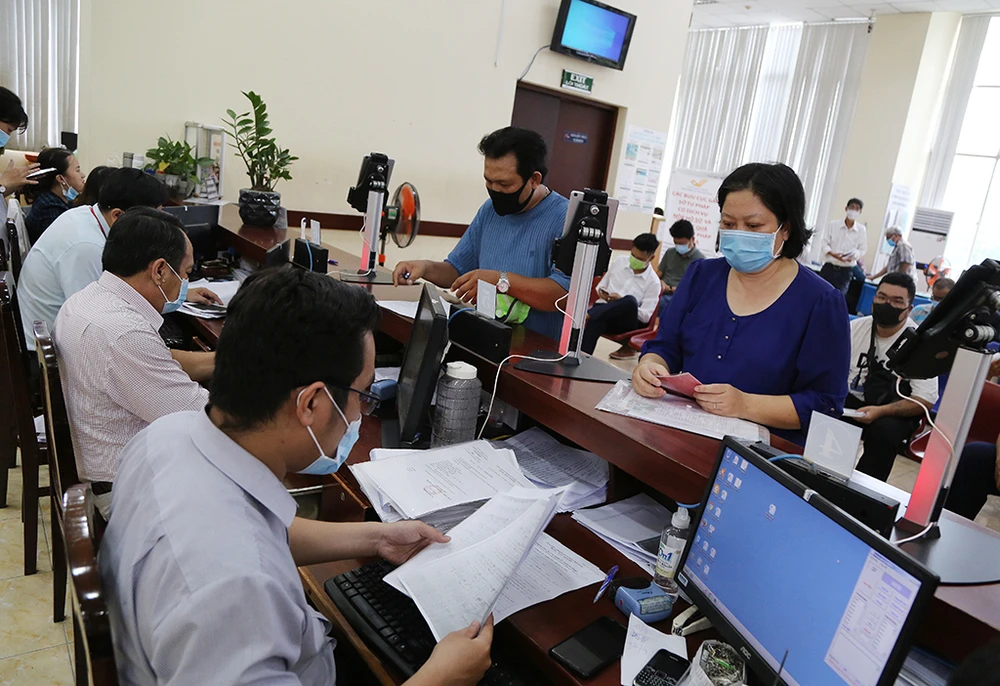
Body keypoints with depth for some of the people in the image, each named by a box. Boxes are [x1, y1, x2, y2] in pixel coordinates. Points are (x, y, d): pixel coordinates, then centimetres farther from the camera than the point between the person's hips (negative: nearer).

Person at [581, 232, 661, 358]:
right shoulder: (619, 260, 10)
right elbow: (602, 284, 21)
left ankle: (587, 315, -41)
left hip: (624, 320, -2)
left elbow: (645, 316, -7)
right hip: (604, 309, 2)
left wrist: (621, 301, -19)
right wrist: (602, 291, -5)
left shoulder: (653, 282, -2)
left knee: (630, 300, -39)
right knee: (596, 320, -39)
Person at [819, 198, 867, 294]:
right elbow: (825, 243, -1)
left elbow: (862, 249, 3)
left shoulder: (861, 229, -2)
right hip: (829, 267, 1)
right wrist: (833, 254, -20)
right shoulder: (833, 225, -1)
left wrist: (854, 255, -19)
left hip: (846, 270, -1)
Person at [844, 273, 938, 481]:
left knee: (883, 430, -36)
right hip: (849, 400, 3)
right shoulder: (856, 327, 2)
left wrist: (880, 411, -28)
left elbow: (925, 400, -13)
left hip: (893, 412, -3)